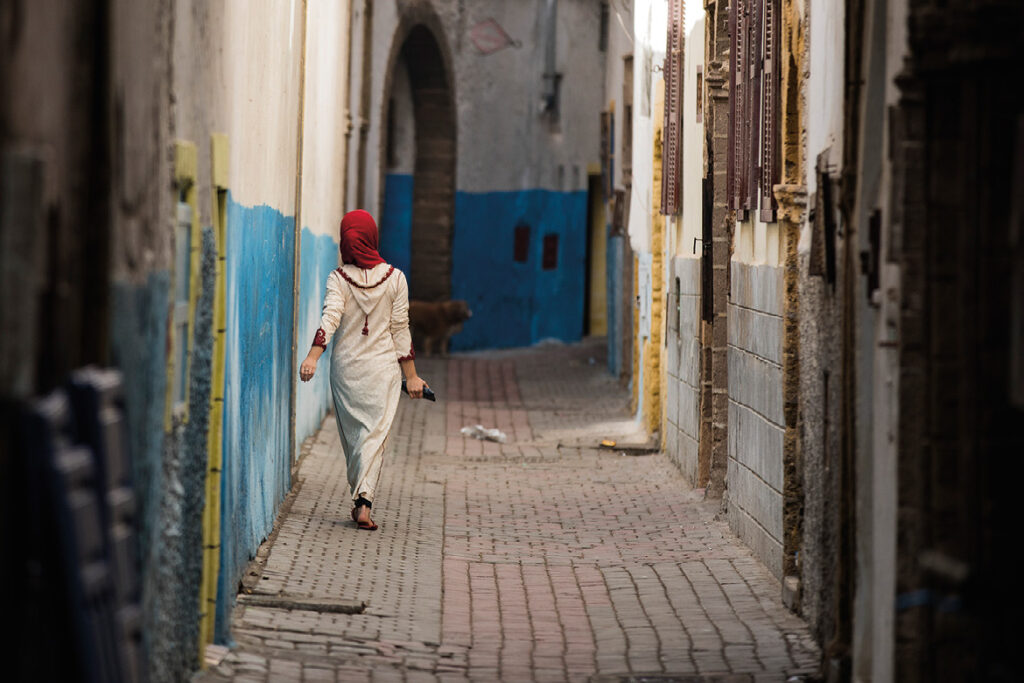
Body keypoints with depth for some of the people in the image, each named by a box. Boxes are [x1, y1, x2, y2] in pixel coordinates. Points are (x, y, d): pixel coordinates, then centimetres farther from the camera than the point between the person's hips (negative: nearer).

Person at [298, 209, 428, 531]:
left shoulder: (338, 278, -4)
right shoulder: (394, 278, -2)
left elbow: (330, 317, -19)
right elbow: (400, 329, -1)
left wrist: (312, 356, -27)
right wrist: (411, 375, 4)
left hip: (345, 366, 1)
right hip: (382, 366, -1)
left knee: (351, 434, 14)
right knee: (376, 433, -5)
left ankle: (359, 499, 23)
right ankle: (364, 502, -21)